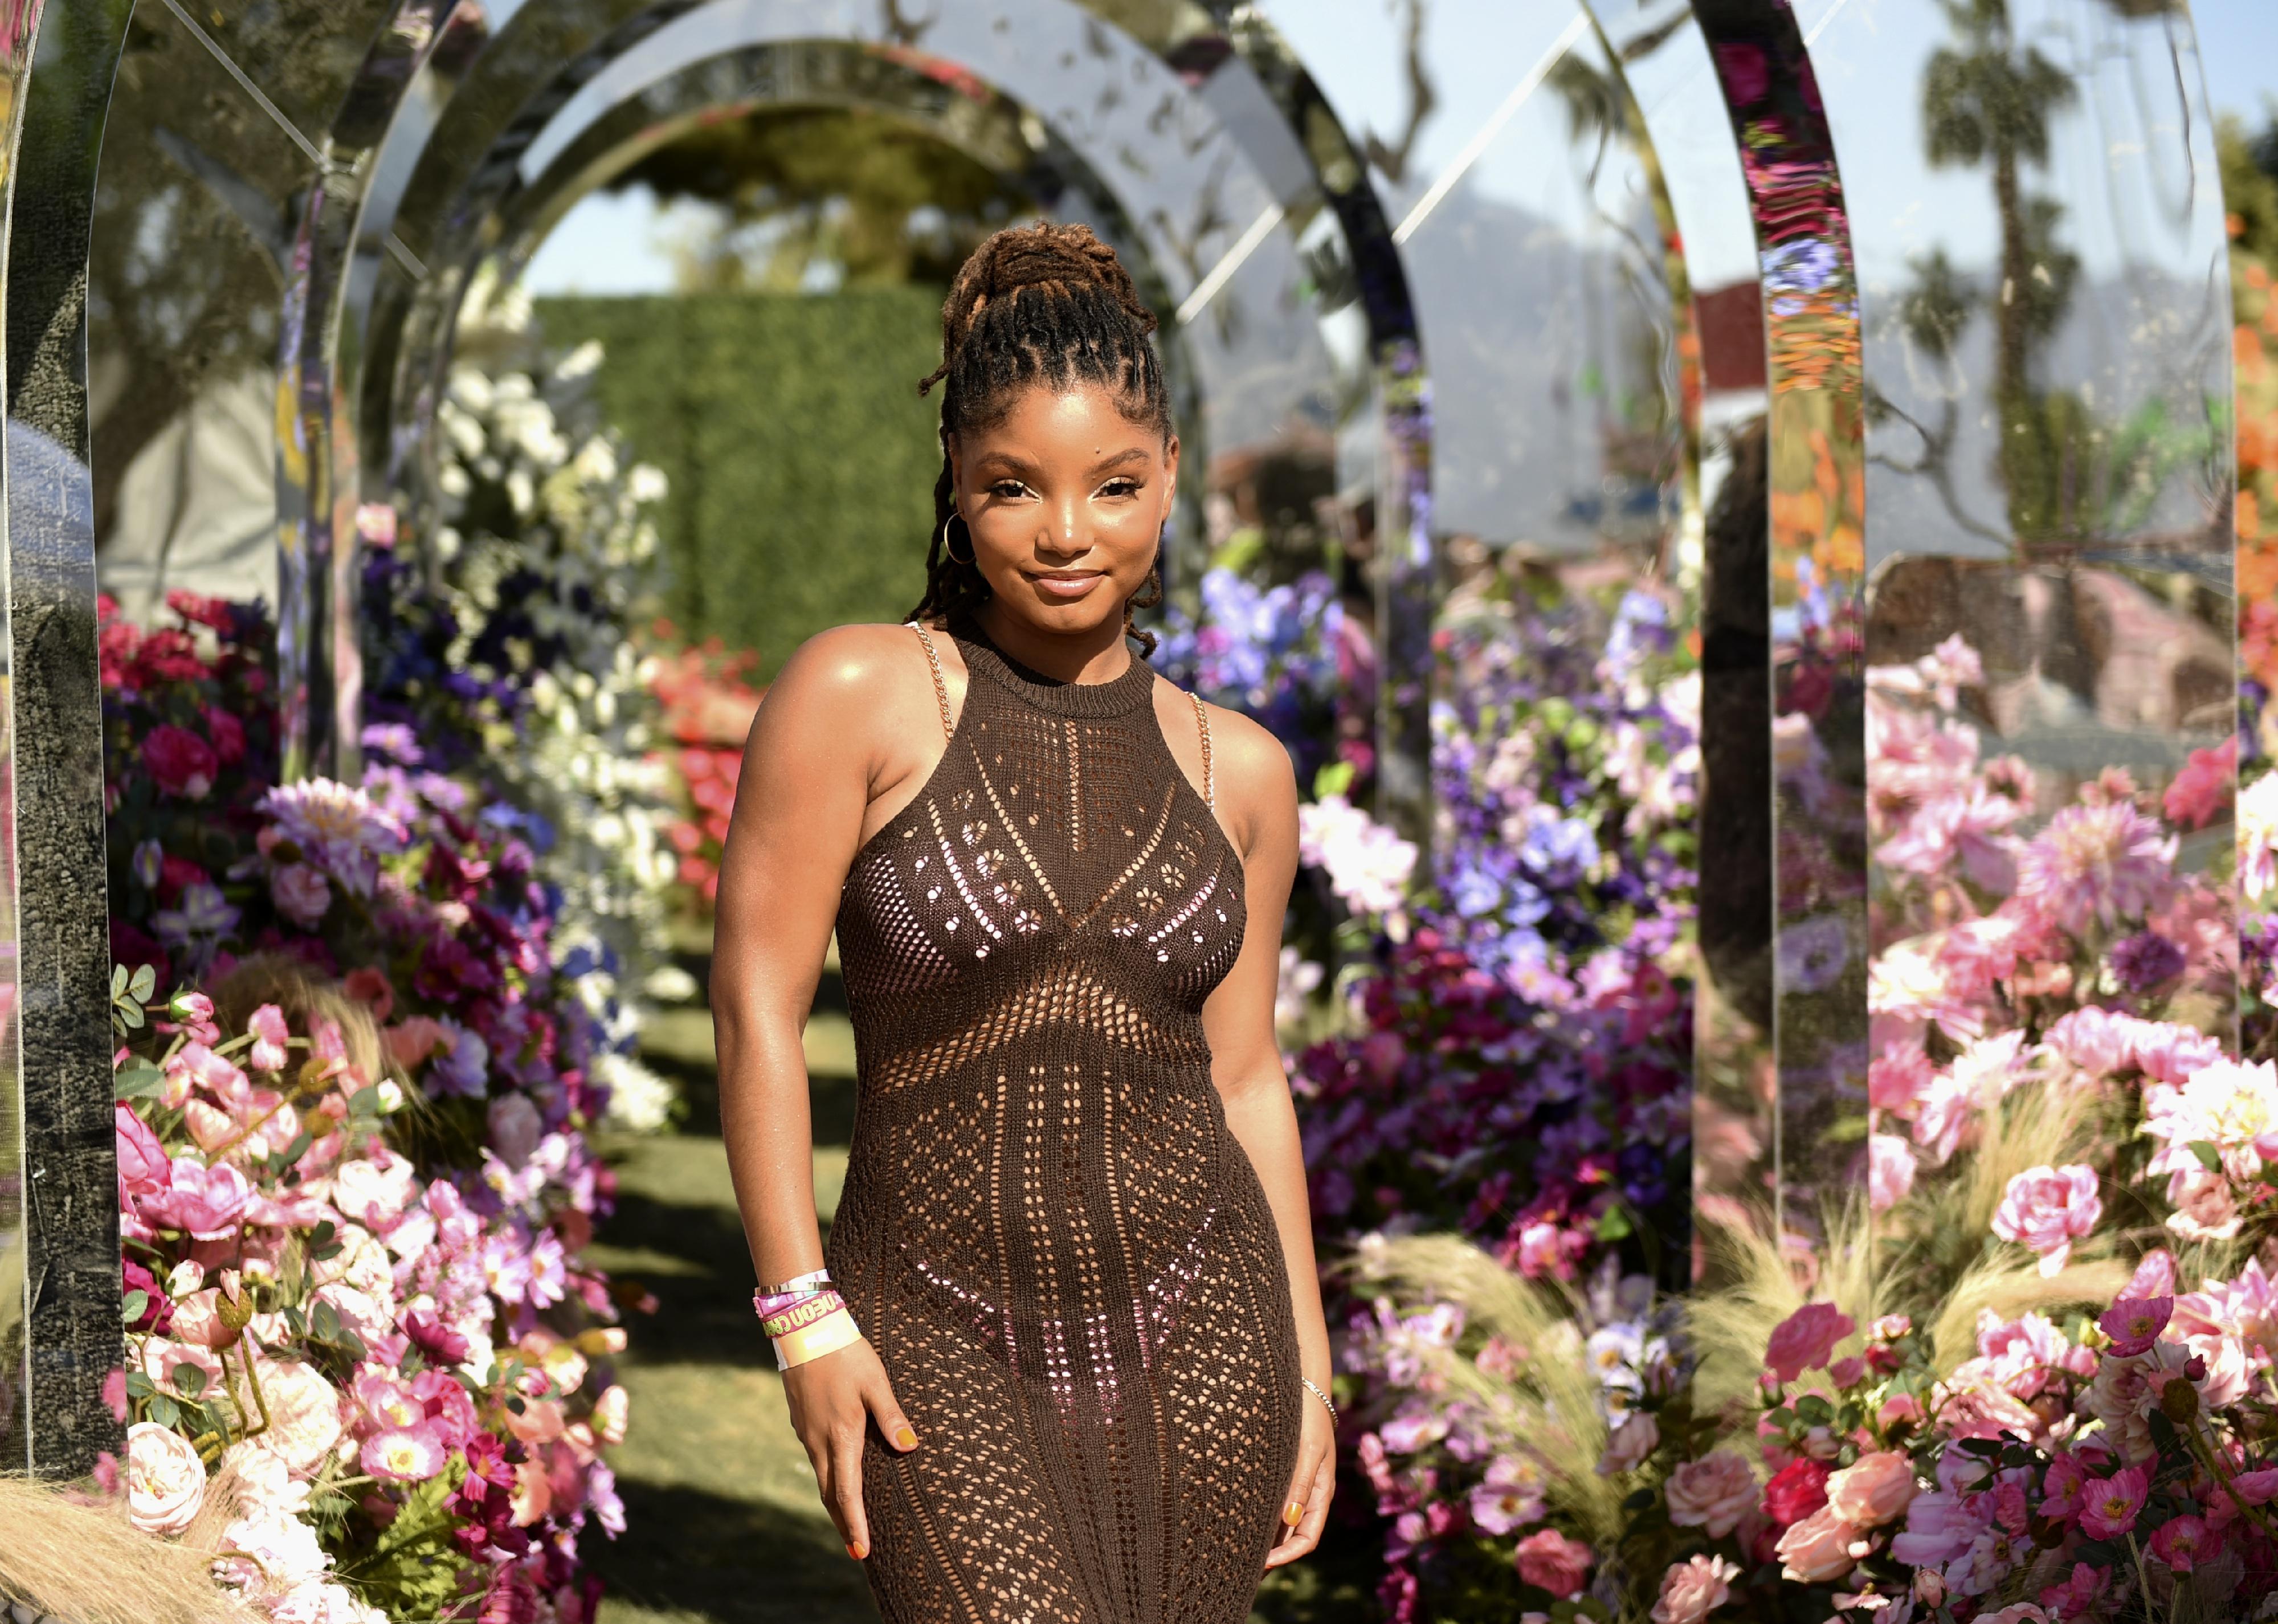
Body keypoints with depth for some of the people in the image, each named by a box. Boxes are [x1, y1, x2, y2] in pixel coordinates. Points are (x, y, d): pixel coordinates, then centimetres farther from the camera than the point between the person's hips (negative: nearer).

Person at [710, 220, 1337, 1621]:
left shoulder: (1238, 768, 6)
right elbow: (758, 1003, -7)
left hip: (1193, 1337, 4)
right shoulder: (858, 695, -6)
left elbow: (1244, 1073, 12)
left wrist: (1309, 1367, 11)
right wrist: (806, 1320, -11)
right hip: (948, 1347, -3)